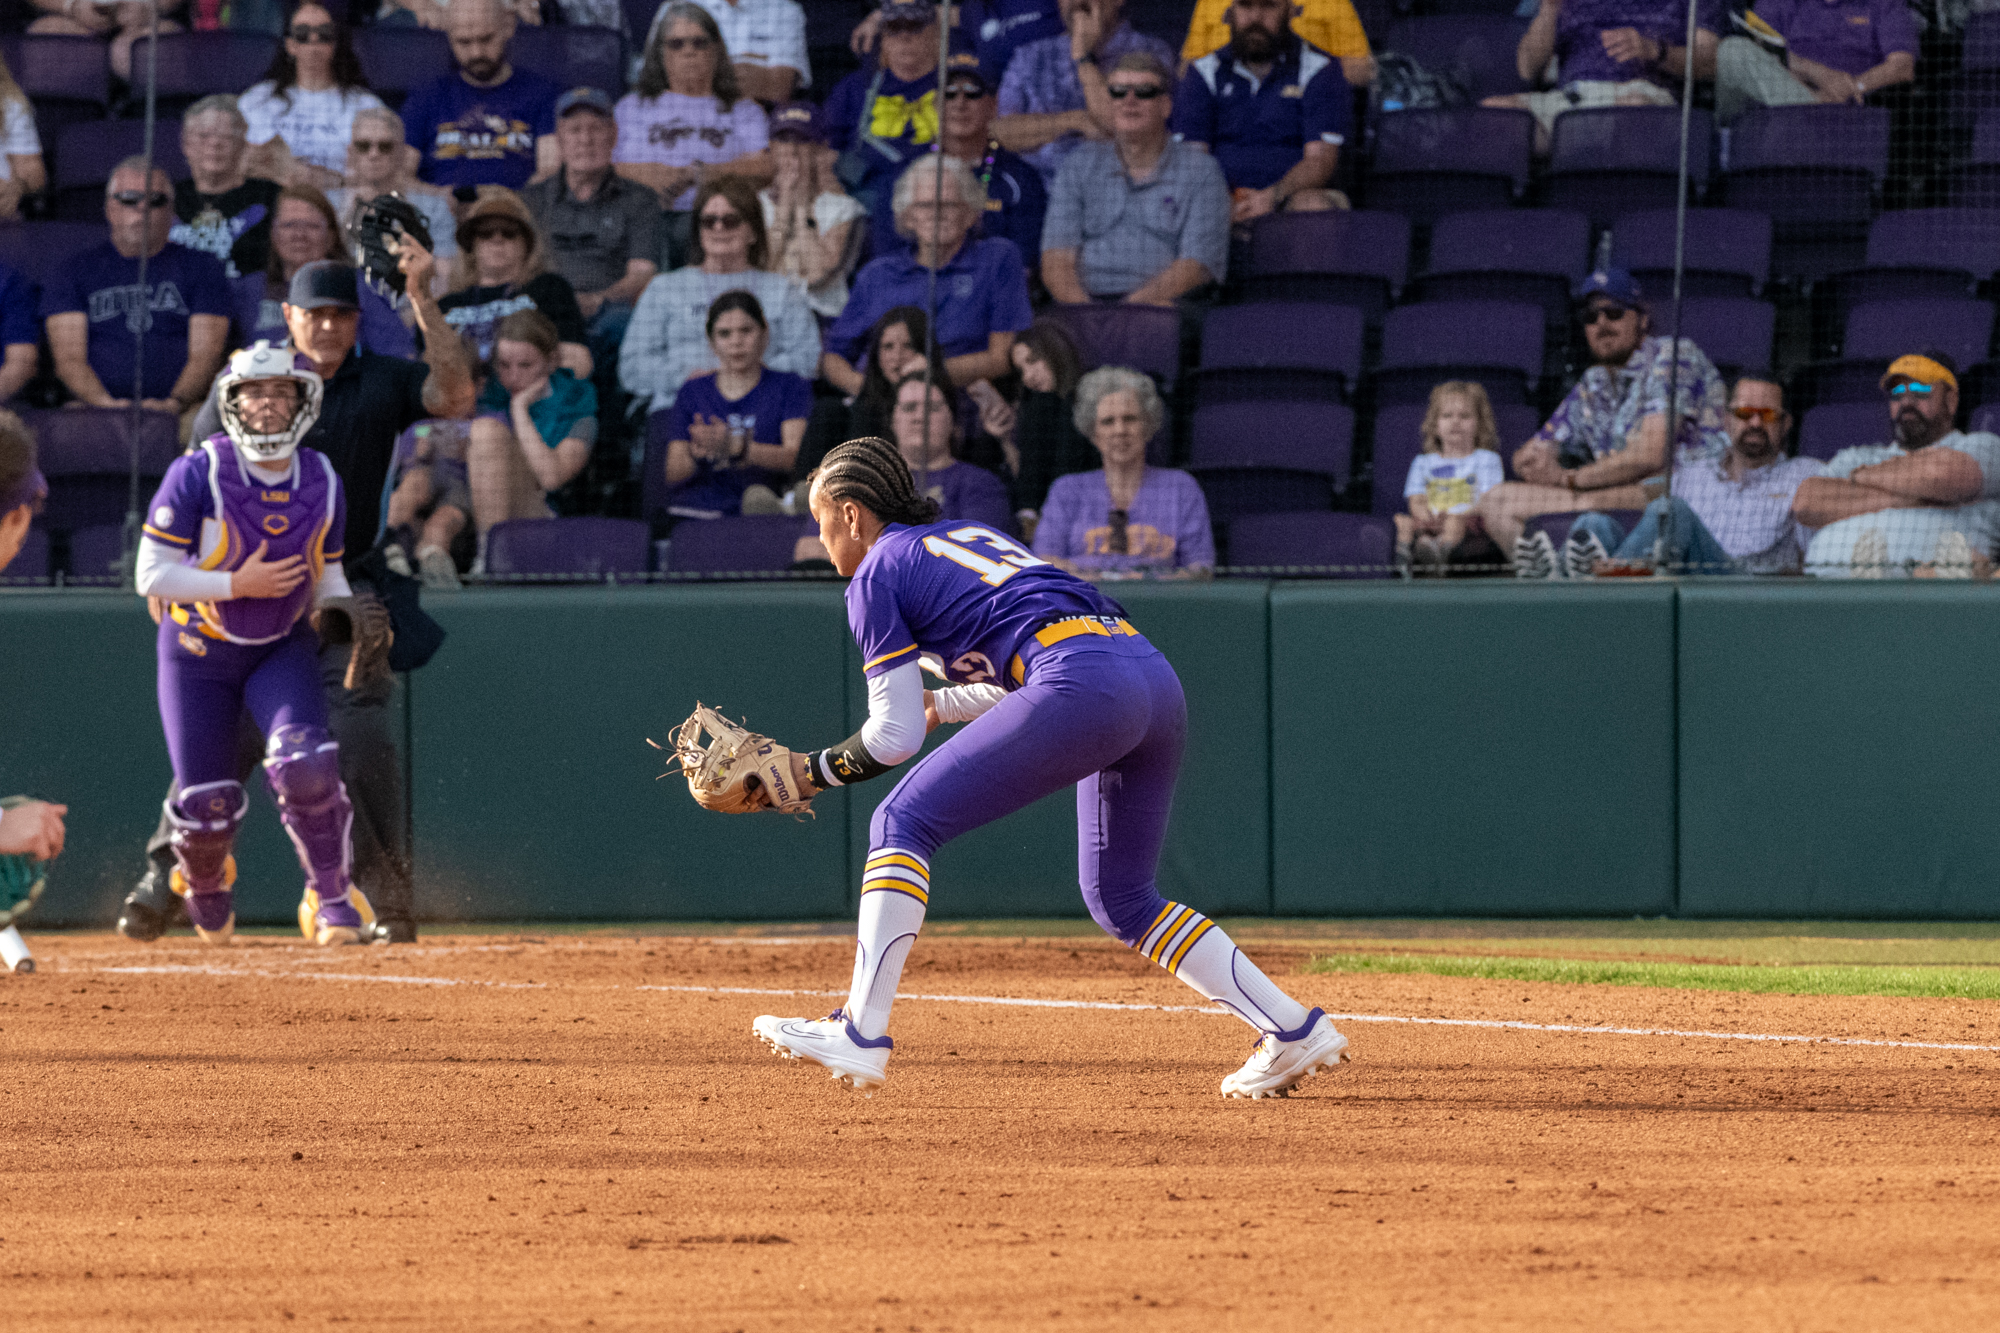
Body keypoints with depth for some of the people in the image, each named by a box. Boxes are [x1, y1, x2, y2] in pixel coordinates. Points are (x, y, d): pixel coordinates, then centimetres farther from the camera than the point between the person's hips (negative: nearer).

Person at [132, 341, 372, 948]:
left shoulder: (322, 482, -2)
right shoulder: (197, 475, -16)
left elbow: (328, 577, 10)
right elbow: (151, 576, -16)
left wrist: (347, 614, -12)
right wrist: (238, 585, -23)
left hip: (284, 647, 2)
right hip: (198, 649, -2)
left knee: (306, 765, -25)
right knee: (207, 805, -3)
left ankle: (332, 897, -4)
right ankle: (206, 892, 33)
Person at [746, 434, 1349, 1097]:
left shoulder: (877, 574, 10)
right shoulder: (975, 534, 33)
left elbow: (896, 737, 6)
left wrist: (810, 770, 19)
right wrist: (940, 704, 45)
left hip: (1082, 685, -8)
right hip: (1159, 676, 8)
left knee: (902, 824, -1)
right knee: (1119, 898, 19)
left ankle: (860, 1034, -10)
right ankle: (1294, 1030, 12)